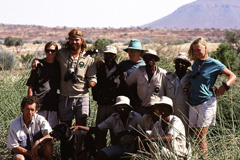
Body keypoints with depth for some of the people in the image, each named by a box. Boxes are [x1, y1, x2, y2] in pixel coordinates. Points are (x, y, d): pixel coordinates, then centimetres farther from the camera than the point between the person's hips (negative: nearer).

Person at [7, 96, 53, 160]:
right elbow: (14, 147, -12)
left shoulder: (40, 119, -13)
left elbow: (51, 136, -23)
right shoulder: (14, 125, -16)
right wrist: (30, 153, -22)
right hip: (23, 152, -1)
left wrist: (38, 142, -38)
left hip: (38, 150, 2)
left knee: (48, 144, -29)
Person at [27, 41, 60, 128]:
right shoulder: (39, 65, 1)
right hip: (39, 102, -3)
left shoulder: (58, 65, 10)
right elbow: (30, 86, 1)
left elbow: (61, 85, 18)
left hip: (53, 104, 3)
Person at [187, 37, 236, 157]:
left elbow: (232, 76, -1)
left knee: (201, 136, -9)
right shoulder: (195, 63, 13)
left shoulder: (214, 64, -4)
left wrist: (224, 86, -17)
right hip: (193, 102, 6)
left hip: (207, 102, -6)